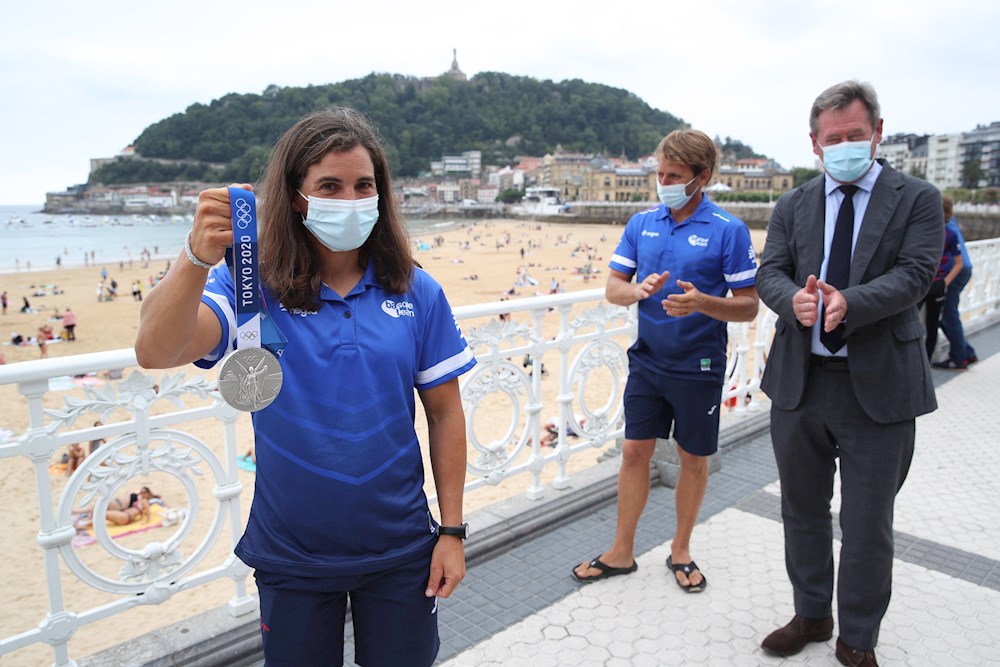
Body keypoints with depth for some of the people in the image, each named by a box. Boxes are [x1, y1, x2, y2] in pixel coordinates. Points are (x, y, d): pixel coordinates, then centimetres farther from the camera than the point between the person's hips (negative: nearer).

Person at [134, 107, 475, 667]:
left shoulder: (416, 293, -7)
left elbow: (445, 413, -2)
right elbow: (156, 352, -27)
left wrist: (452, 530, -2)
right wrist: (197, 259, -45)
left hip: (400, 552, 1)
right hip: (292, 557, 0)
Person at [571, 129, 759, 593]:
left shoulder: (729, 231, -9)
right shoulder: (641, 224, 3)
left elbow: (748, 306, -9)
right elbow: (613, 287, 4)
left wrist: (703, 302, -27)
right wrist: (638, 290, -19)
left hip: (698, 367, -3)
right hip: (648, 360, 3)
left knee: (694, 459, 11)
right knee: (634, 452, 8)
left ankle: (681, 550, 32)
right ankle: (622, 551, 23)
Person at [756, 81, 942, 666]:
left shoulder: (917, 199, 0)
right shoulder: (794, 205, 9)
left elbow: (914, 273, -12)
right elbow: (770, 271, 1)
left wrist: (850, 302, -29)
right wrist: (794, 299, -22)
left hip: (878, 387, -3)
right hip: (800, 380, 3)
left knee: (867, 524, 8)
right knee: (803, 510, 17)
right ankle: (812, 615, 39)